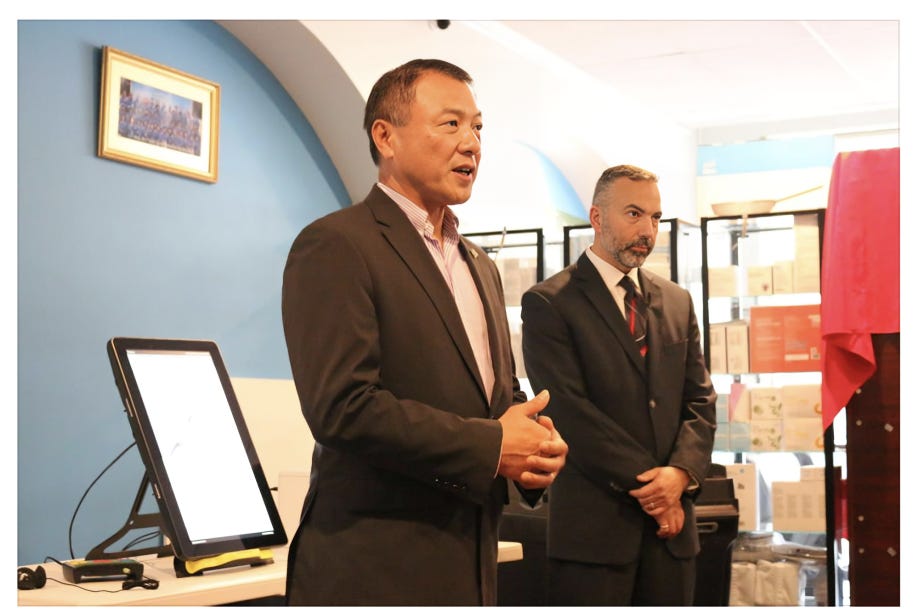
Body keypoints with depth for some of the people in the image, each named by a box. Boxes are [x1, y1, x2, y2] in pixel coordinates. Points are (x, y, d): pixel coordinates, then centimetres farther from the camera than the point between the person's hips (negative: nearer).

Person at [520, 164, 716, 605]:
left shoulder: (677, 302, 14)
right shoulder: (549, 303, -4)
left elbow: (700, 400, 10)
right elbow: (570, 411, -12)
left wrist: (681, 473, -8)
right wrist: (646, 484, -13)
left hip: (670, 522, 5)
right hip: (594, 525, -5)